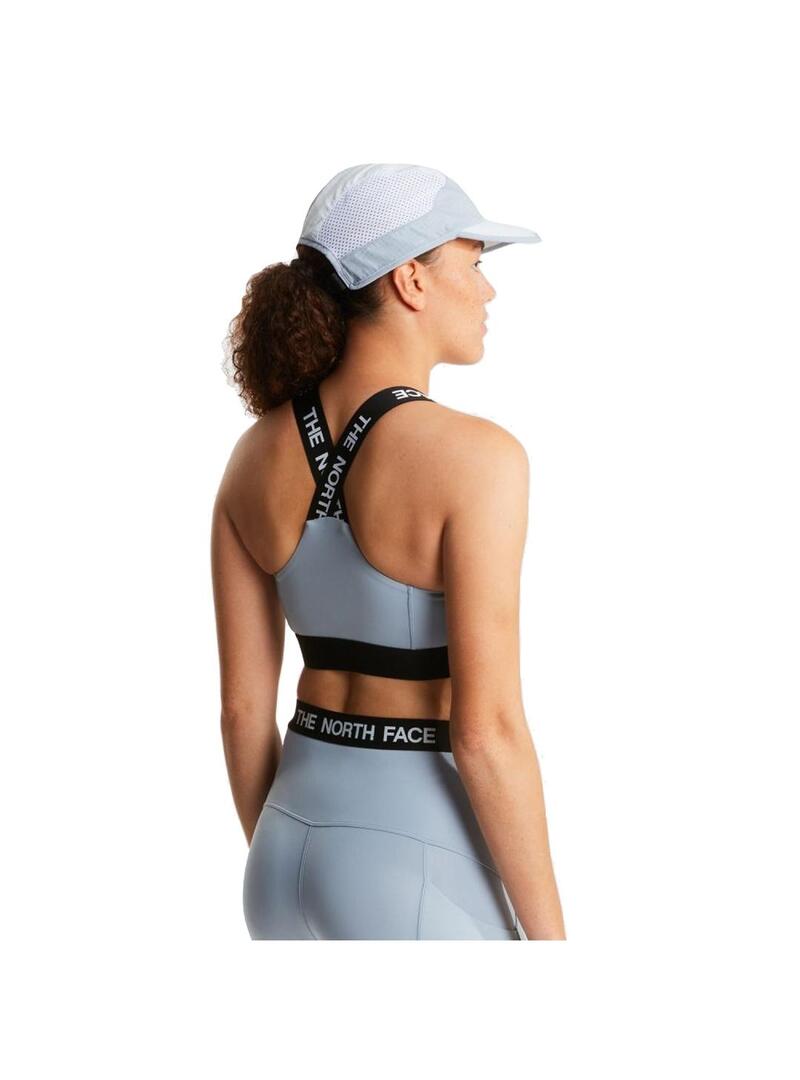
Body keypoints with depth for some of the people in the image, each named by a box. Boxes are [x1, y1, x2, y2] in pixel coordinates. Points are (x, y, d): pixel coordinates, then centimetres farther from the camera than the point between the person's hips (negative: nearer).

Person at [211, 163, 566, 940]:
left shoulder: (256, 455, 1)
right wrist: (551, 946, -11)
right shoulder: (473, 456, -20)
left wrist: (281, 868, 18)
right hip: (415, 876, -7)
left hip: (300, 853, 7)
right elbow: (486, 731, -21)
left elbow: (243, 704, 5)